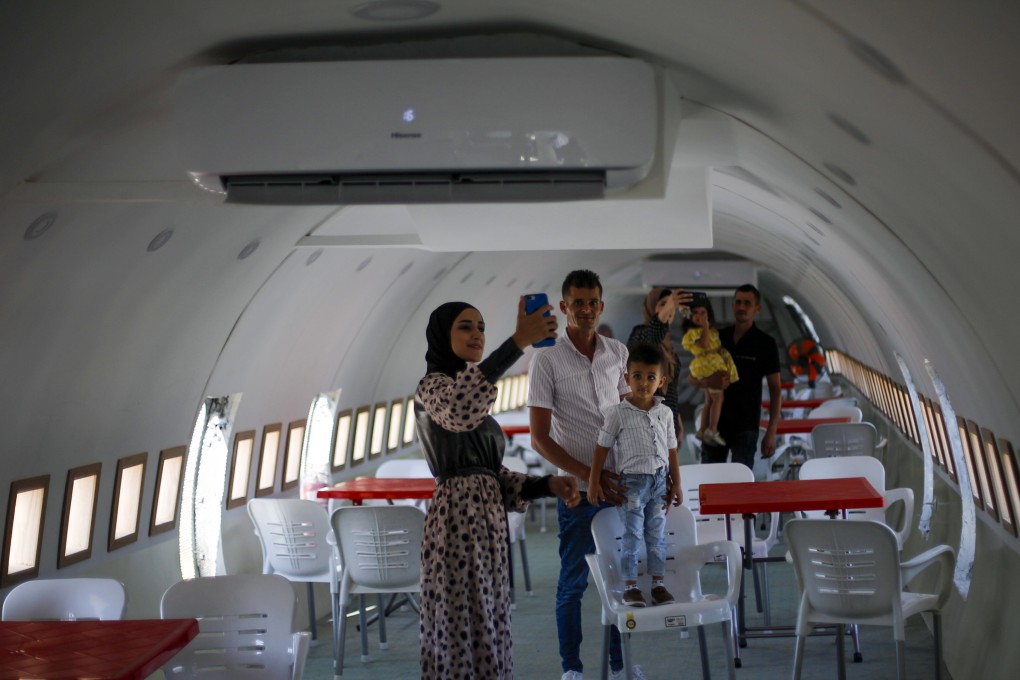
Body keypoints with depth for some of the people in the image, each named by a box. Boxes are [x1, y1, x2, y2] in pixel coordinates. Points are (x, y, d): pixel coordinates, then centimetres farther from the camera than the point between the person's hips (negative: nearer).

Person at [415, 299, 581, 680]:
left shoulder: (468, 387, 19)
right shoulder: (433, 386, -8)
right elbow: (458, 411, -37)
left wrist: (547, 485, 2)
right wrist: (519, 341, -43)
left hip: (486, 519, 9)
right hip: (459, 521, -9)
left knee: (484, 629, 13)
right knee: (466, 631, -3)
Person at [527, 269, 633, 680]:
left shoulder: (619, 353, 4)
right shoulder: (547, 360, -9)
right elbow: (539, 438, -10)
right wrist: (591, 476, -14)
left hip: (621, 483, 4)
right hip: (578, 488, -4)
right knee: (574, 581, 6)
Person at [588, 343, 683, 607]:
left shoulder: (665, 413, 5)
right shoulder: (617, 413, -7)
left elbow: (671, 451, 11)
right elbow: (602, 448, -5)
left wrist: (676, 485, 11)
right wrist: (594, 483, -7)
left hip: (659, 481, 4)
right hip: (632, 481, -4)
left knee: (657, 535, 10)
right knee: (632, 536, 0)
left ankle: (658, 584, 19)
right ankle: (630, 586, 9)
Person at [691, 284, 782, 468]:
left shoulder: (766, 344, -1)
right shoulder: (717, 337, 8)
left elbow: (775, 390, -1)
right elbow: (692, 377, 10)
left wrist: (771, 432, -8)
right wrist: (707, 382, -14)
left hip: (746, 425, -3)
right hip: (715, 422, 3)